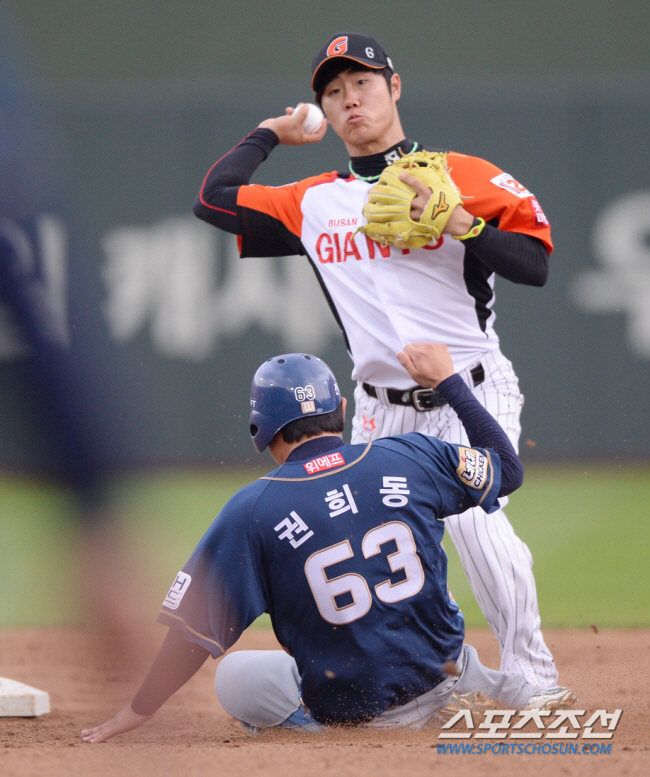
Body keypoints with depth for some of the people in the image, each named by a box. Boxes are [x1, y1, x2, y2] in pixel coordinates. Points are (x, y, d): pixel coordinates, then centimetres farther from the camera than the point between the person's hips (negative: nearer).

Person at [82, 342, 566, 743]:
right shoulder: (410, 458, -6)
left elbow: (198, 630, -12)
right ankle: (471, 678, 18)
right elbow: (508, 469, 11)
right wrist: (448, 381, 18)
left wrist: (139, 712, -1)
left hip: (351, 705, -4)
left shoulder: (252, 511, -14)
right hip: (439, 672, 4)